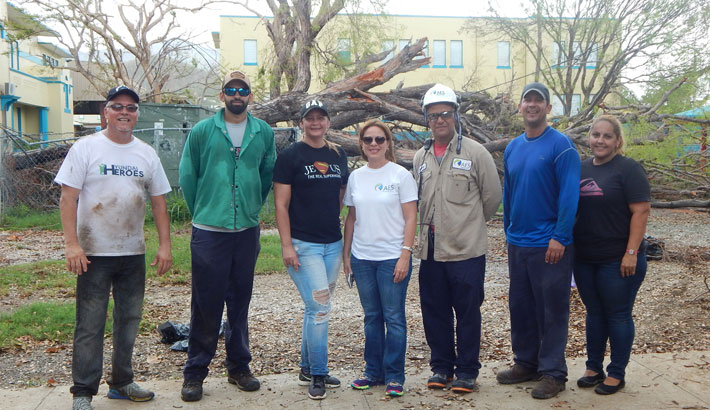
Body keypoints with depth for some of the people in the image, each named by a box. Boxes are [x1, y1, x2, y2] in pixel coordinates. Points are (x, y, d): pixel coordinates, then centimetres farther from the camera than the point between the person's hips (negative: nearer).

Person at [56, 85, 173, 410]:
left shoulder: (146, 154, 8)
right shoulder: (86, 148, -4)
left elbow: (158, 202, 10)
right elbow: (68, 198, -8)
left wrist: (164, 245, 3)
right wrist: (71, 244, -16)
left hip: (134, 253, 4)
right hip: (94, 253, -4)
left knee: (129, 321, 13)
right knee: (90, 325, 1)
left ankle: (121, 382, 28)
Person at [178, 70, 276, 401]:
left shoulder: (264, 133, 6)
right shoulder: (201, 131, 0)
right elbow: (187, 176, 6)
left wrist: (253, 207, 12)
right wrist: (201, 212, 8)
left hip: (247, 230, 3)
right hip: (209, 231, -2)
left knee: (240, 303, 12)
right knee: (206, 304, 1)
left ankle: (239, 367, 25)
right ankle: (195, 372, 14)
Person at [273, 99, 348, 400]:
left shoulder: (339, 156, 11)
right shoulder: (290, 156, -5)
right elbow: (281, 204, -7)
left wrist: (346, 240, 14)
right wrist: (286, 245, -14)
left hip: (333, 245, 6)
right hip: (303, 245, -6)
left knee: (317, 309, 13)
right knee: (319, 309, -10)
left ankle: (307, 369, 27)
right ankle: (318, 375, 4)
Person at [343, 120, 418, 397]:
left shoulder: (401, 175, -4)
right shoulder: (355, 177, 8)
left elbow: (410, 219, -7)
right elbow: (351, 218, 13)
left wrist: (405, 256, -13)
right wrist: (346, 254, 9)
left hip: (392, 258, -4)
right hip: (362, 257, 4)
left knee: (394, 317, 1)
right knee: (372, 316, 13)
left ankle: (394, 376, 12)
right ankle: (374, 371, 24)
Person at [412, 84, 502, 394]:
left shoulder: (475, 152, -5)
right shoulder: (420, 157, 10)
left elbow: (492, 196, 0)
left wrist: (470, 223, 8)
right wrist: (429, 225, 13)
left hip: (466, 250, -5)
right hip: (430, 249, 5)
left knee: (467, 312, 4)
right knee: (434, 312, 12)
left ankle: (467, 370, 18)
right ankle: (441, 366, 27)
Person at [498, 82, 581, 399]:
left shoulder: (560, 145, -10)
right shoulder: (513, 148, 11)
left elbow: (569, 194, -15)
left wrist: (559, 237, -19)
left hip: (549, 245, -7)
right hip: (517, 244, 7)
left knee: (552, 310, 3)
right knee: (520, 307, 14)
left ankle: (552, 373, 14)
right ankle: (525, 363, 28)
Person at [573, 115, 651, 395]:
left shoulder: (628, 169, -8)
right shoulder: (581, 168, 9)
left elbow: (641, 211, -13)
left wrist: (632, 252, -18)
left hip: (618, 260, -5)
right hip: (584, 259, 5)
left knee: (618, 316, 6)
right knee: (594, 313, 14)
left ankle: (616, 374, 18)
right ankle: (594, 368, 26)